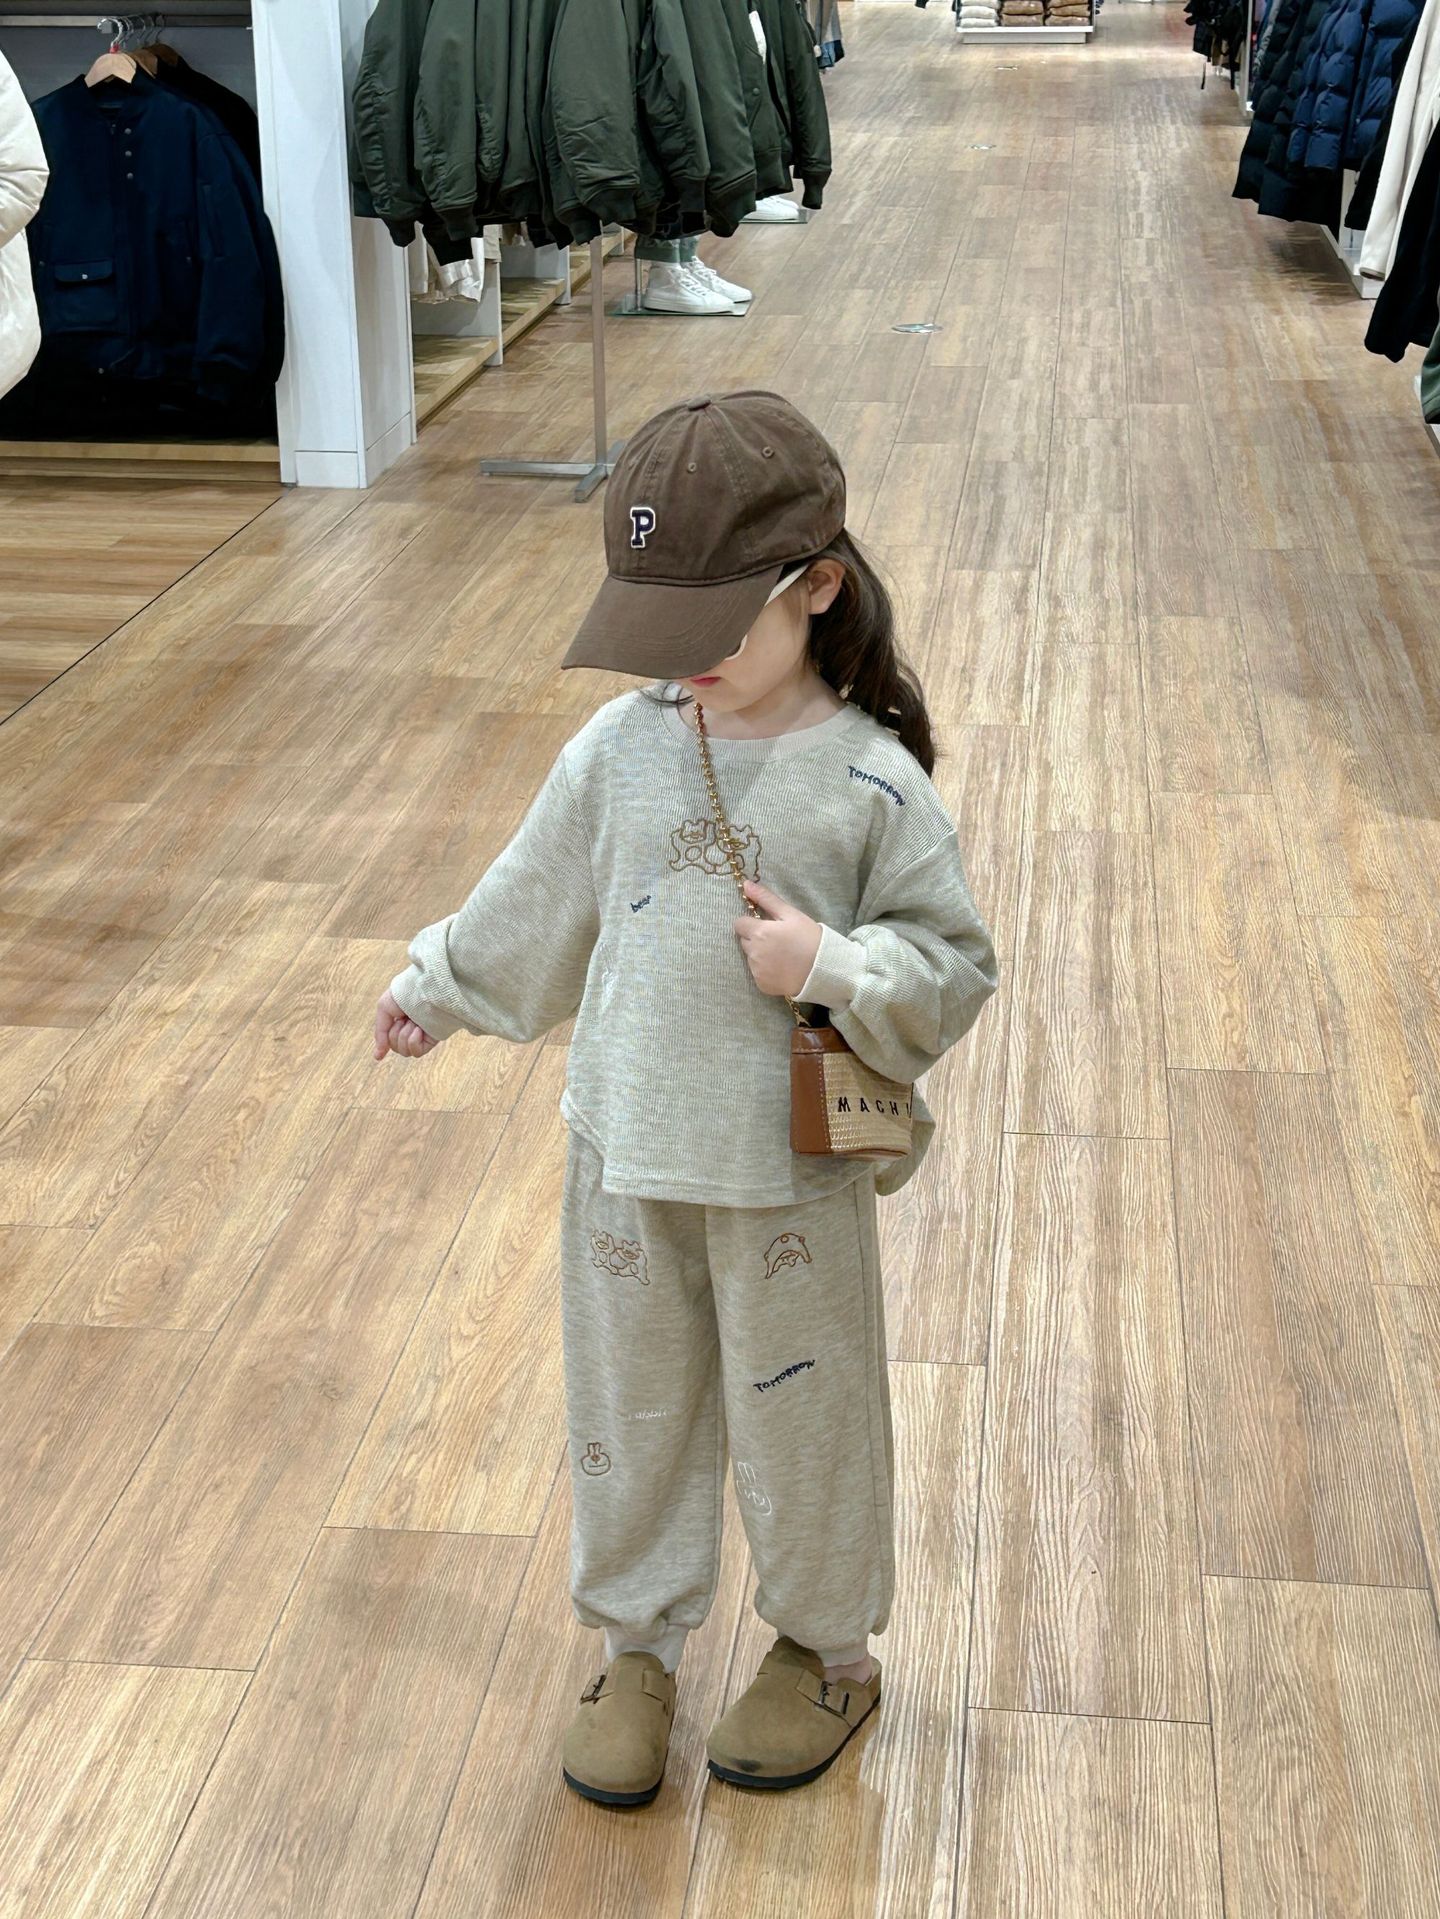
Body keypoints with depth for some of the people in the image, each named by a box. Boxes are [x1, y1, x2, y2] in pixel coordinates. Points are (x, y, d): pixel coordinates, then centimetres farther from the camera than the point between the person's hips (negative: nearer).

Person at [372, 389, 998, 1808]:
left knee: (800, 1423, 14)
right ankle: (637, 1648, 39)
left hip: (790, 1175, -3)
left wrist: (831, 968, -25)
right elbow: (535, 903, 11)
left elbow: (956, 969, -9)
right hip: (624, 1156, 4)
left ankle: (826, 1650, 39)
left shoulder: (869, 784, -14)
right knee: (626, 1413, 17)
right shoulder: (623, 745, -4)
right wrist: (435, 991, 22)